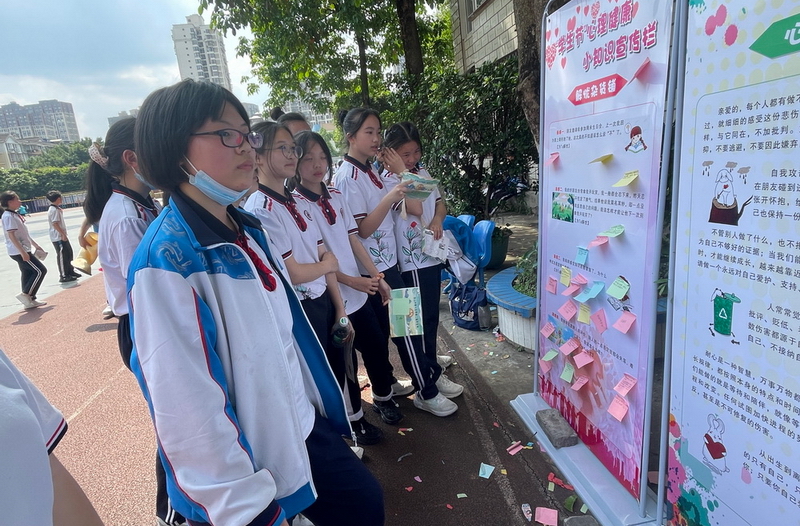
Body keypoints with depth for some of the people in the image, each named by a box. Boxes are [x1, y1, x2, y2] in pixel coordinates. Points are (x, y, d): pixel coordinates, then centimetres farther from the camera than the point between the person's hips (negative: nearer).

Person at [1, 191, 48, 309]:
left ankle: (30, 300, 17)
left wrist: (36, 245, 23)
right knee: (40, 270, -10)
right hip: (19, 252, -10)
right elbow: (11, 235, -22)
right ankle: (25, 295, -4)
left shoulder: (15, 214, 13)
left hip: (22, 250, 10)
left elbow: (24, 233, 20)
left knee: (28, 274, 12)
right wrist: (22, 252, -27)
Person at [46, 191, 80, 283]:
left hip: (62, 236, 10)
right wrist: (63, 234, -23)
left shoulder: (57, 209, 13)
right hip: (58, 237, -10)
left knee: (68, 253, 18)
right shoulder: (54, 210, -17)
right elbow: (55, 224, -22)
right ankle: (63, 276, 3)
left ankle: (70, 271, 30)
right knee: (62, 256, -3)